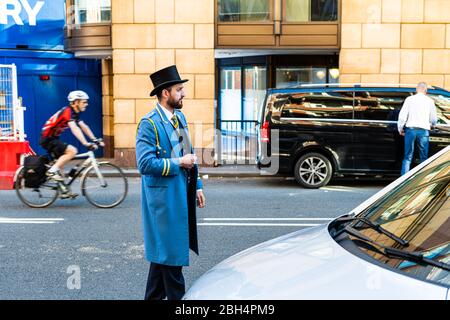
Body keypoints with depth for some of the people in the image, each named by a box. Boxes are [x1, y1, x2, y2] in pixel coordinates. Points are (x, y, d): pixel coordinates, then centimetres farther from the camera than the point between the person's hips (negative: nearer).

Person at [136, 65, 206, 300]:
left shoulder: (180, 117, 12)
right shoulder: (149, 124, -15)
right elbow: (145, 163, -22)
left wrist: (197, 186, 16)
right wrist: (178, 163, -18)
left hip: (182, 193, 9)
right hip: (164, 196, -9)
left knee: (163, 251, 18)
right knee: (171, 253, 0)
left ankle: (154, 297, 31)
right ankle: (177, 297, 12)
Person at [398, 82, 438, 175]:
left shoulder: (409, 99, 2)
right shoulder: (430, 101, 5)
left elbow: (402, 116, -2)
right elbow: (434, 119, 11)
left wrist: (400, 129, 11)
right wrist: (431, 125, 33)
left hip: (410, 129, 0)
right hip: (424, 131, 0)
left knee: (407, 157, 5)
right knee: (423, 158, 9)